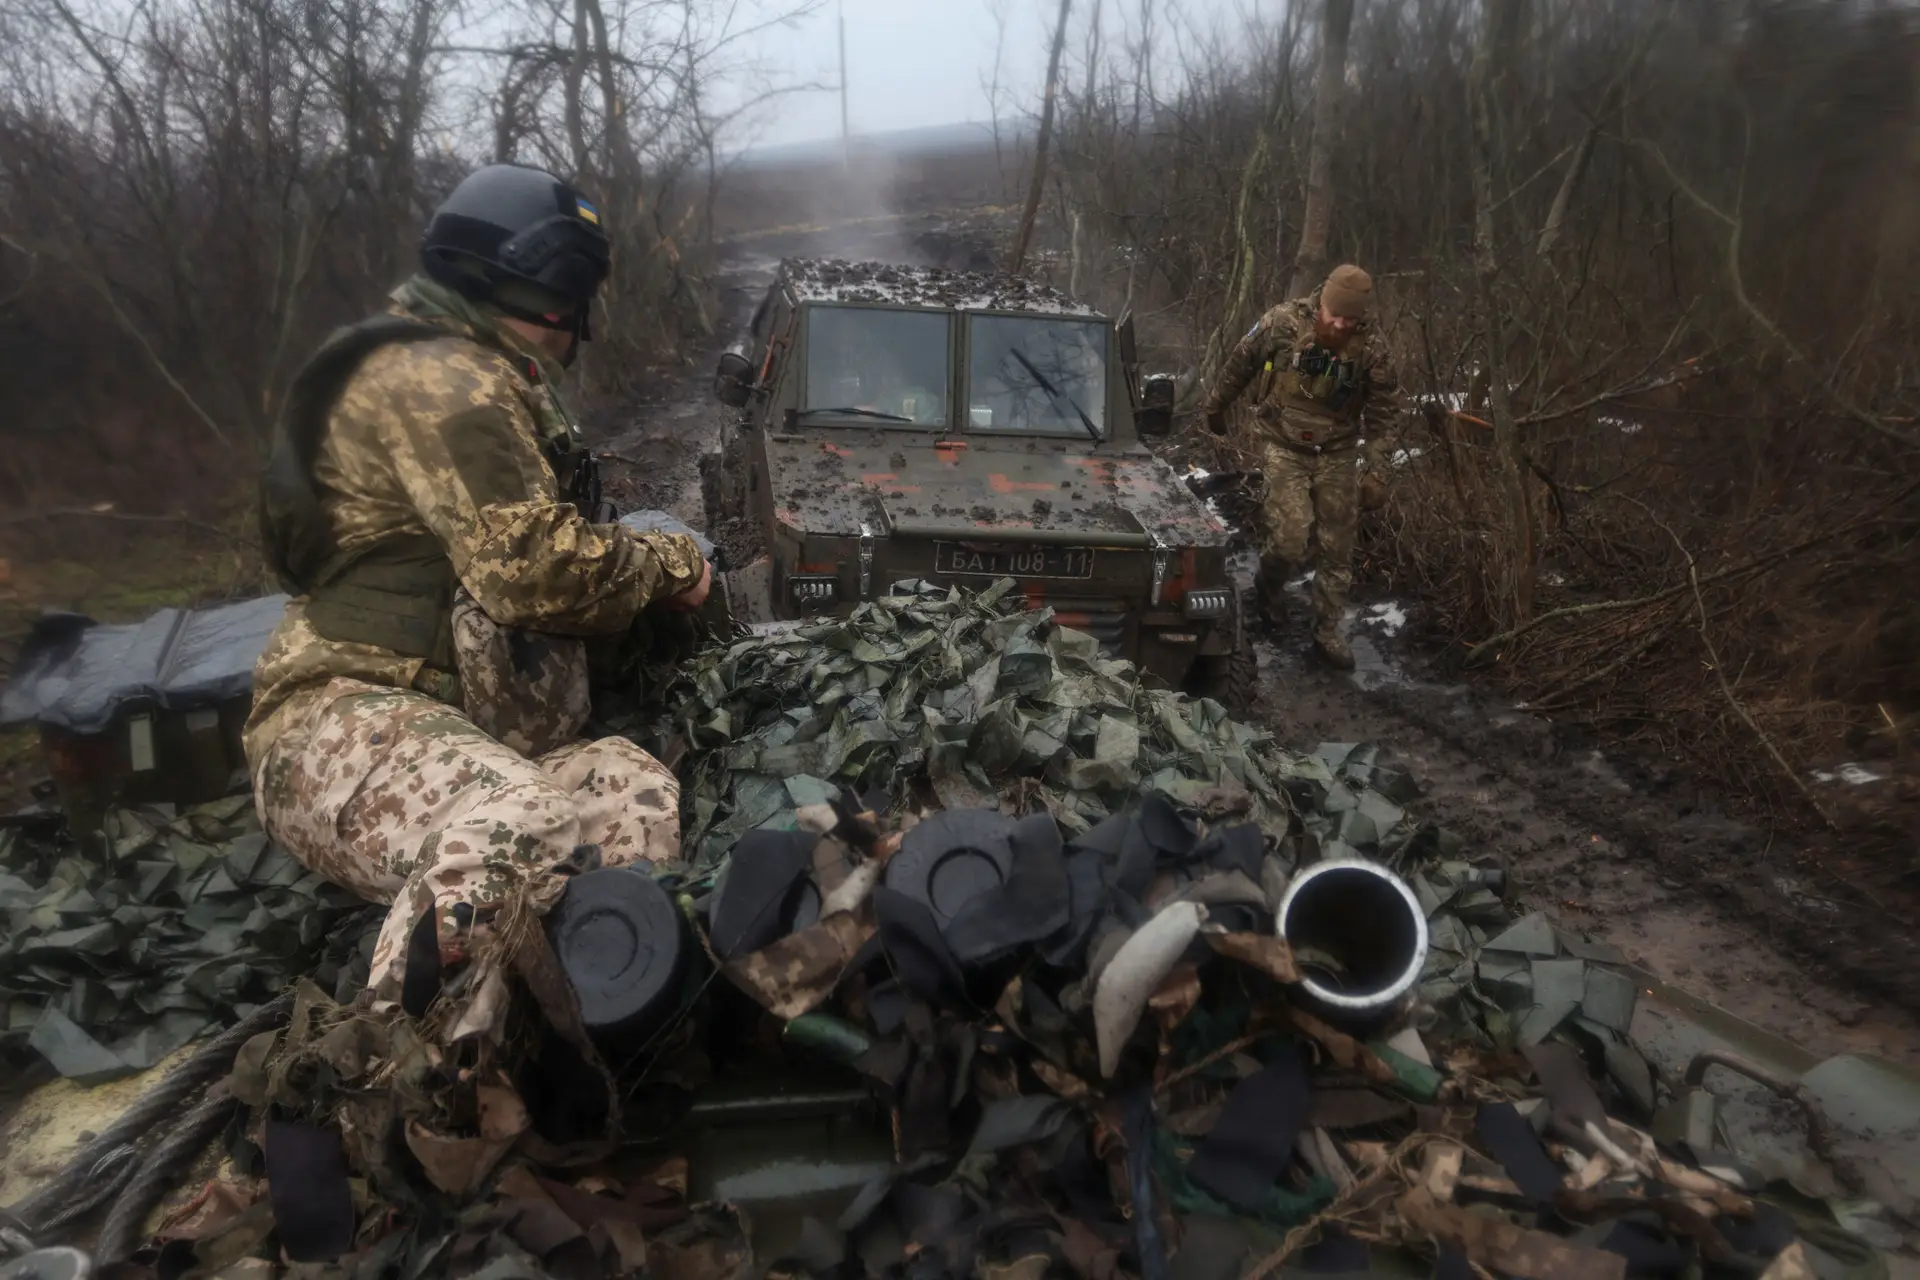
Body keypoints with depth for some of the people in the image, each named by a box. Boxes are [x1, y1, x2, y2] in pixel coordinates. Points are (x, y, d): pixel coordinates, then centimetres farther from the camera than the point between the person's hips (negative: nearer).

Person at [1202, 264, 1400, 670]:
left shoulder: (1370, 349, -10)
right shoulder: (1283, 322, -14)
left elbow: (1384, 401, 7)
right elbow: (1240, 363, 2)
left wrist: (1377, 442, 1)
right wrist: (1215, 406, 12)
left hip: (1337, 453, 2)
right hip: (1284, 446, -2)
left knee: (1337, 548, 4)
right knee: (1289, 540, -13)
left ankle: (1327, 630, 19)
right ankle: (1268, 588, 22)